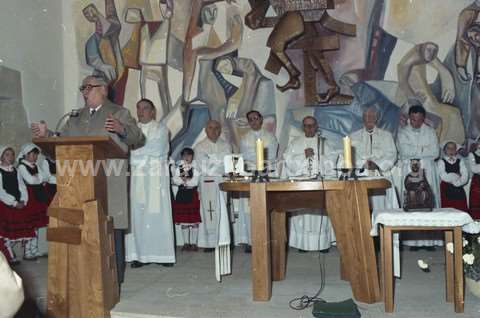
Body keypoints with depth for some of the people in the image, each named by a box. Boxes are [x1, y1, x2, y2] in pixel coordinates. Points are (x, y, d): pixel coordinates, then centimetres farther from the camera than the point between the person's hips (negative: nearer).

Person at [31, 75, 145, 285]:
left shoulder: (119, 113, 8)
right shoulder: (75, 119, 22)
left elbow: (138, 139, -3)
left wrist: (122, 129, -21)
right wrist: (46, 134, 2)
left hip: (110, 182, -4)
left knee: (112, 229, -3)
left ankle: (115, 277, 7)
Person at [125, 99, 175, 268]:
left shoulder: (161, 128, 7)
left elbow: (156, 149, -8)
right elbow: (127, 150, 8)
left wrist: (134, 154, -6)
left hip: (156, 178, -3)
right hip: (136, 178, 3)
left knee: (158, 215, -3)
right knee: (137, 215, -2)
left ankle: (162, 254, 2)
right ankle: (140, 254, 2)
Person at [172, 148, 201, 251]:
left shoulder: (195, 167, 3)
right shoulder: (178, 167, 10)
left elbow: (195, 182, -7)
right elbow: (174, 180, -1)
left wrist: (184, 180, -10)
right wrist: (183, 179, -16)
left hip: (192, 194, -2)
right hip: (181, 194, 2)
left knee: (194, 220, -1)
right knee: (183, 220, 5)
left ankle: (194, 243, 7)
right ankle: (186, 242, 14)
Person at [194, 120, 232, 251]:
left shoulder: (226, 145, 15)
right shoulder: (200, 147, 7)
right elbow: (203, 169, -1)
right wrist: (221, 169, -2)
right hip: (207, 183, -2)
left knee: (224, 211, -1)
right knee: (209, 212, -6)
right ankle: (209, 242, -1)